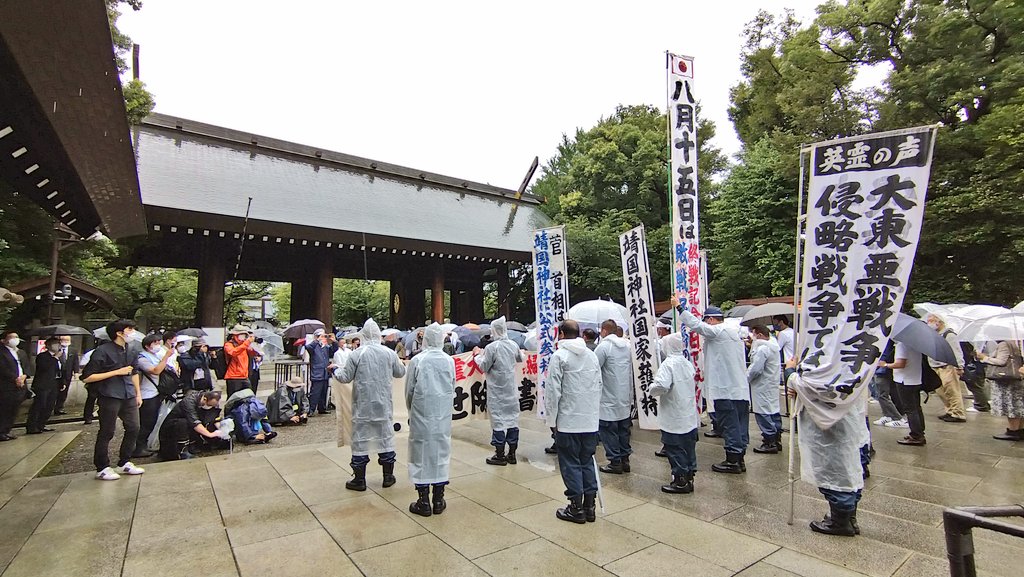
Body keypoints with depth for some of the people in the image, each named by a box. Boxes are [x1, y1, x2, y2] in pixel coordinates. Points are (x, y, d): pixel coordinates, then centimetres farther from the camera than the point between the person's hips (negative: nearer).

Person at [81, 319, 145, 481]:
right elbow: (86, 378, -14)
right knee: (107, 432, 4)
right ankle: (102, 469, 18)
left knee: (133, 429, 10)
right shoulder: (103, 351, -12)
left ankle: (124, 463, 25)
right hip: (110, 397, -7)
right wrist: (117, 372, -18)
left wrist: (138, 393, 19)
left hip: (128, 396, 7)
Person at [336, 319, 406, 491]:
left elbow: (346, 377, -4)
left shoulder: (356, 354, -11)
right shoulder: (389, 353, -4)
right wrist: (399, 363, 30)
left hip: (362, 405, -2)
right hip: (384, 405, 2)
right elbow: (400, 373, 9)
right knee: (386, 436, 13)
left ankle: (359, 479, 18)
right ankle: (388, 476, 23)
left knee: (360, 439, 9)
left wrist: (336, 370, 15)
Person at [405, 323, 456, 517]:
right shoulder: (450, 361, -4)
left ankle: (424, 502, 15)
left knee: (421, 455, 8)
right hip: (443, 416, 3)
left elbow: (409, 391, -3)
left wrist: (412, 410, 15)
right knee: (441, 453, 13)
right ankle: (438, 500, 21)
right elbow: (452, 389, 5)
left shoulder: (417, 360, -11)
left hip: (421, 415, -2)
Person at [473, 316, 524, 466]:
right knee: (512, 417, 11)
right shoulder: (514, 345, 1)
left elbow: (484, 367, -8)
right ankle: (512, 454, 20)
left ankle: (500, 455, 10)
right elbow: (520, 359, 19)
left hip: (497, 389, -5)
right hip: (511, 388, 5)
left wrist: (477, 354, 6)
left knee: (498, 418, 3)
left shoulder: (491, 347, -15)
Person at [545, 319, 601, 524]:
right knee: (587, 462, 15)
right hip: (591, 421, 6)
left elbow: (553, 391, -12)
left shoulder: (559, 356, -9)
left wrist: (551, 419, -3)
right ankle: (589, 506, 21)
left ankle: (576, 508, 13)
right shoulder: (592, 355, 9)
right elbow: (598, 387, 13)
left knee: (571, 463, 6)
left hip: (568, 421, -6)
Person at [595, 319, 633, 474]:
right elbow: (631, 370, 13)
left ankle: (615, 462, 7)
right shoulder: (627, 345, 7)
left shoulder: (603, 346, -15)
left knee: (608, 430, 3)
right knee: (623, 429, 16)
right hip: (625, 397, 7)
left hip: (609, 398, -7)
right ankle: (625, 459, 23)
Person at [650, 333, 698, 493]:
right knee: (689, 448, 16)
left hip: (674, 419, -8)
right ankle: (689, 478, 26)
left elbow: (661, 386, -32)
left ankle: (680, 481, 11)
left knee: (676, 450, 4)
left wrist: (652, 389, -13)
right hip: (690, 417, 8)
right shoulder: (688, 363, 6)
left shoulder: (668, 364, -19)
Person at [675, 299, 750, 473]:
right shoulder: (734, 331, 17)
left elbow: (695, 324, -15)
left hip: (725, 389, -9)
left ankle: (732, 461, 5)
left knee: (729, 425, -2)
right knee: (739, 424, 13)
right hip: (741, 387, 9)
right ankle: (739, 459, 21)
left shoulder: (717, 331, -11)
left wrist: (679, 307, -6)